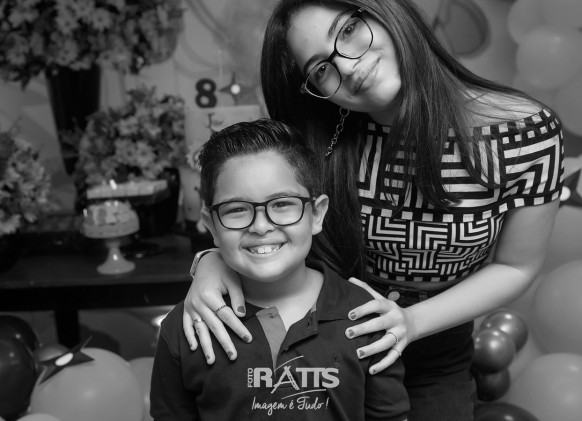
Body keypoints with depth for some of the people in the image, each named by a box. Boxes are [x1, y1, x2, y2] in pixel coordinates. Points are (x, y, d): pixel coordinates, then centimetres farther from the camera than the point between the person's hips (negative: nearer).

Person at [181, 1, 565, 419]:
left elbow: (515, 266, -11)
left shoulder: (524, 132, -22)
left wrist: (412, 322, -23)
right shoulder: (322, 137, -22)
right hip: (321, 340, 1)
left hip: (436, 362, 0)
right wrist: (214, 259, -31)